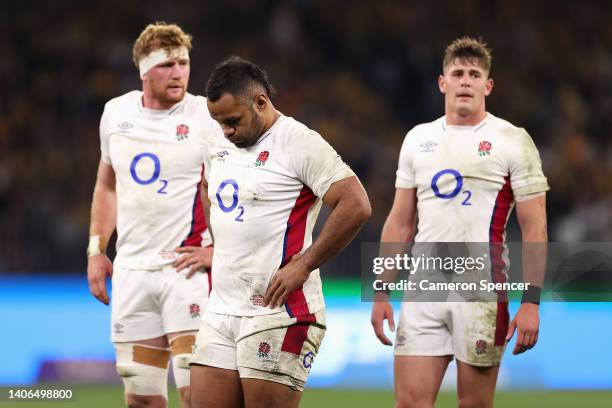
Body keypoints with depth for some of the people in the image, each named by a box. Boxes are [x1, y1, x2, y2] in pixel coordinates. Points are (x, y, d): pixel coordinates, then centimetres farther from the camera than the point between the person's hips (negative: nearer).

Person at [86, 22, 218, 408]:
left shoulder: (208, 117, -7)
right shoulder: (116, 113, 10)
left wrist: (219, 249, -11)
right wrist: (96, 250, 18)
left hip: (186, 268, -5)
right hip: (132, 270, 5)